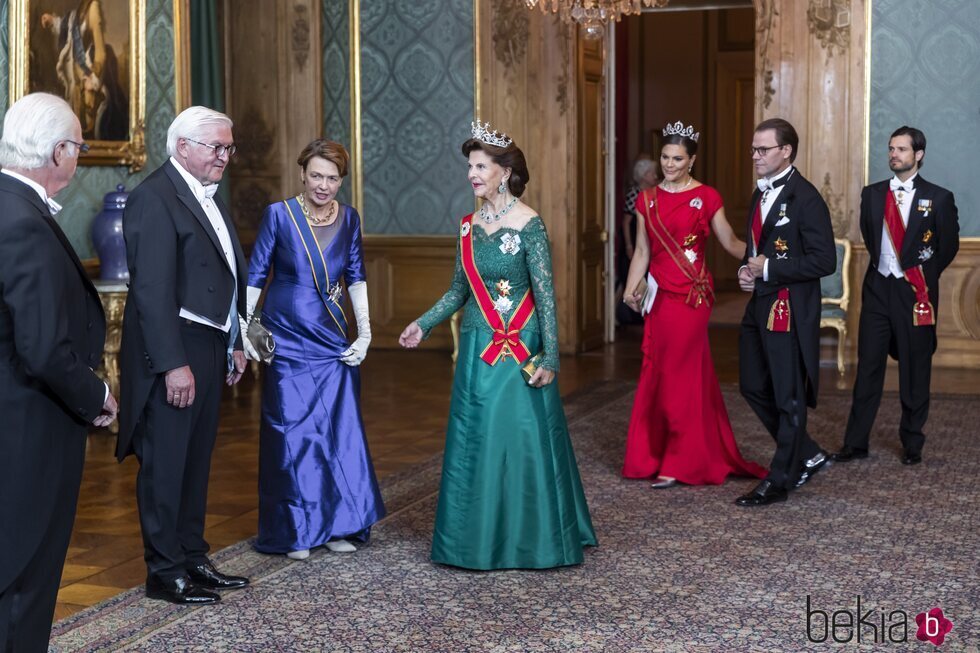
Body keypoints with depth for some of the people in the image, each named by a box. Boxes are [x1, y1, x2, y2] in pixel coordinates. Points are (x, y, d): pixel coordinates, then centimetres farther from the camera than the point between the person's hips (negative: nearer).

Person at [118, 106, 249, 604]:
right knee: (165, 464, 0)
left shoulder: (208, 196, 15)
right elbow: (152, 289, -20)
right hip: (173, 353, -9)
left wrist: (234, 344, 18)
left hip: (209, 349, 9)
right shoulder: (155, 197, -14)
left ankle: (193, 559, 26)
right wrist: (173, 364, -23)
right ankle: (164, 572, 10)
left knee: (196, 460, 16)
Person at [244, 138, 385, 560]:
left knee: (340, 430, 4)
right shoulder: (279, 214, -6)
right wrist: (245, 328, -7)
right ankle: (295, 531, 12)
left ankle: (338, 525, 17)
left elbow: (356, 277, 10)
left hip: (334, 341, 3)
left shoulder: (349, 218, 4)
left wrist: (365, 332, 2)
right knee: (291, 431, 1)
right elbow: (255, 275, -2)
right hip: (288, 339, -3)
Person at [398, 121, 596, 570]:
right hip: (477, 348, 6)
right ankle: (479, 538, 19)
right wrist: (423, 324, 6)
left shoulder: (528, 225, -9)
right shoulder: (470, 225, 8)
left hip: (518, 351, -6)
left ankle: (529, 541, 12)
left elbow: (545, 296, -11)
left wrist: (549, 358, -15)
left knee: (520, 440, -2)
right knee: (474, 443, 8)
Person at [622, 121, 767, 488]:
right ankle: (654, 454, 19)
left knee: (679, 374, -2)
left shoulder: (706, 198, -2)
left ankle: (679, 464, 7)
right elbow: (642, 252, 11)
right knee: (657, 374, 8)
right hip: (659, 296, 4)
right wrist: (631, 289, 0)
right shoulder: (647, 200, 10)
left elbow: (731, 244, -1)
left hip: (691, 296, -4)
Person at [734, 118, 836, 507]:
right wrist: (746, 269, 3)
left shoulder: (806, 199, -15)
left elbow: (824, 261, -20)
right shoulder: (761, 194, 13)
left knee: (788, 398, 2)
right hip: (759, 306, 9)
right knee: (753, 387, 14)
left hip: (790, 310, -9)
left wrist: (768, 268, -18)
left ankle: (779, 482, 12)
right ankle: (806, 456, 28)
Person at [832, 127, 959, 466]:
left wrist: (923, 275, 6)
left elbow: (949, 245, 4)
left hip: (915, 292, -3)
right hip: (878, 288, 3)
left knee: (914, 371, 5)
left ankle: (912, 444, 17)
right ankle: (856, 442, 10)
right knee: (868, 368, 5)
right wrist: (882, 265, 12)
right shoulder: (872, 194, 6)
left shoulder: (938, 198, -3)